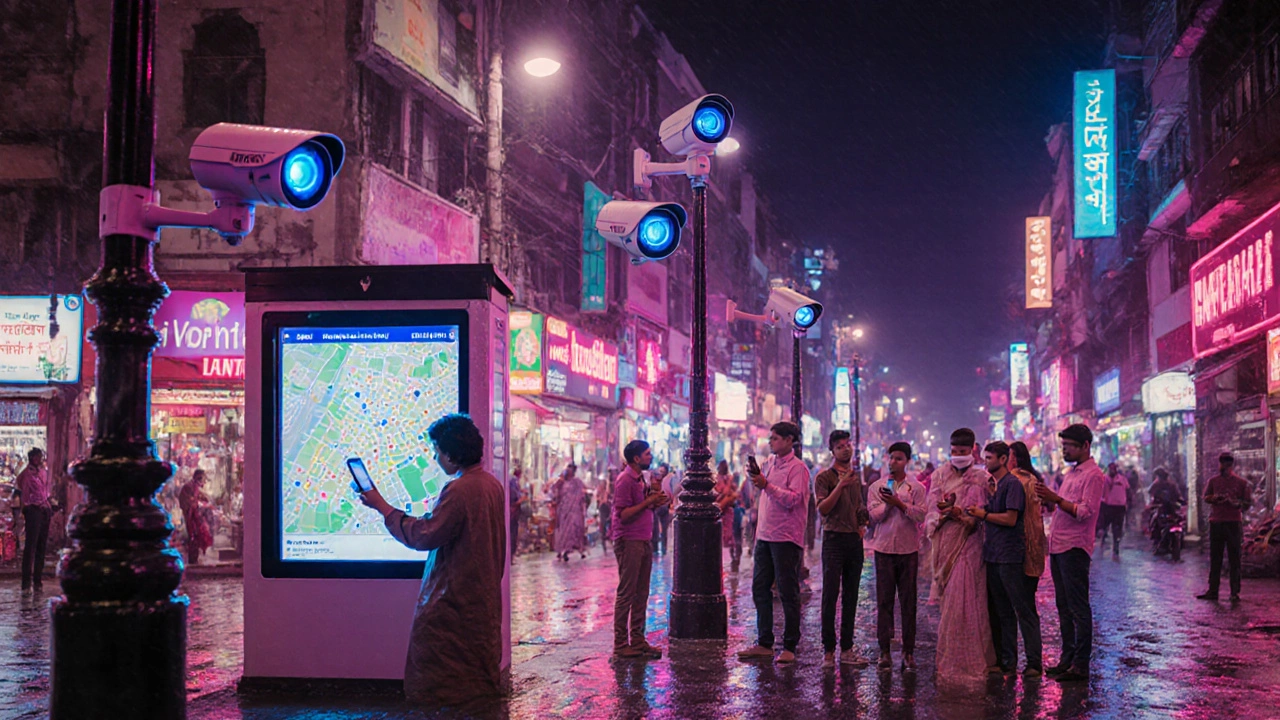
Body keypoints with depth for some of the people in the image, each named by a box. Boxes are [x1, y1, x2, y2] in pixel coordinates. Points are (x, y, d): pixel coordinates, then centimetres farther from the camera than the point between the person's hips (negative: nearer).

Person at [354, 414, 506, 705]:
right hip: (486, 591, 9)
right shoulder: (493, 484, 6)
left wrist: (382, 506, -16)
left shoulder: (458, 490, -23)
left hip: (455, 593, -9)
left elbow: (424, 535, -22)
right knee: (479, 645, 17)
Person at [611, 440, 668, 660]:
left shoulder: (640, 479, 17)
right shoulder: (624, 480, -13)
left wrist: (656, 503, 5)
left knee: (641, 594, 10)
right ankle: (620, 644, -1)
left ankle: (637, 640, 16)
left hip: (644, 542, 9)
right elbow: (624, 514, -20)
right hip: (629, 542, -9)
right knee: (626, 594, -5)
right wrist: (648, 502, -17)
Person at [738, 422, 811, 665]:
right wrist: (756, 479, 12)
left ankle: (789, 647, 4)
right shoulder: (769, 463, 15)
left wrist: (767, 485, -24)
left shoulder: (797, 468, -8)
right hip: (765, 535, 8)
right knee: (760, 589, 9)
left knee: (788, 592, -2)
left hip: (786, 538, -8)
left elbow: (793, 499, -19)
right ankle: (764, 644, 17)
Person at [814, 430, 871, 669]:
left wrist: (862, 524, 12)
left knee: (851, 596, 8)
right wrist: (840, 486, -22)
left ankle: (846, 649, 13)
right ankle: (828, 650, -1)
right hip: (834, 539, -6)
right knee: (830, 596, -6)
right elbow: (822, 509, -15)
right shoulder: (824, 477, -4)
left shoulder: (855, 476, 15)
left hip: (855, 540, 6)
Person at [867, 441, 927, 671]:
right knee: (884, 600, 1)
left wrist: (900, 504, -15)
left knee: (908, 601, 2)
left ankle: (908, 651, 7)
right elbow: (874, 515, -2)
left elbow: (922, 515, -7)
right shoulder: (877, 487, 8)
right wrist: (888, 504, -17)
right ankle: (884, 650, 7)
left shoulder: (916, 487, 4)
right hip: (884, 548, 1)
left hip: (908, 549, -1)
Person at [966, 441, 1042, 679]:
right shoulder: (992, 484, 17)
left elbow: (1010, 518, -17)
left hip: (1010, 557, -9)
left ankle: (1034, 663, -1)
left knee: (1023, 611, -4)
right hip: (992, 556, 9)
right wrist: (974, 513, 6)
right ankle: (1007, 662, 18)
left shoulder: (1012, 484, -10)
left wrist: (983, 514, -9)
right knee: (1002, 613, 12)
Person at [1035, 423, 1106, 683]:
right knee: (1063, 606, 13)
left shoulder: (1093, 475, -9)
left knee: (1078, 608, -5)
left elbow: (1086, 512, -19)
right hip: (1058, 545, 9)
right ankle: (1067, 659, 20)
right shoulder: (1071, 473, 19)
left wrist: (1056, 499, -26)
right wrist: (1049, 499, 9)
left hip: (1074, 547, -9)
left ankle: (1081, 665, -1)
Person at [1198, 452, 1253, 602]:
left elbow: (1248, 502, 2)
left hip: (1233, 522, -3)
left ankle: (1235, 592, 4)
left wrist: (1236, 503, -18)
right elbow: (1206, 497, 8)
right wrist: (1215, 498, -13)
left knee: (1234, 559, -1)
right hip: (1216, 522, 3)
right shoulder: (1213, 481, 11)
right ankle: (1212, 591, 11)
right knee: (1214, 559, 6)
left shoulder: (1241, 482, 3)